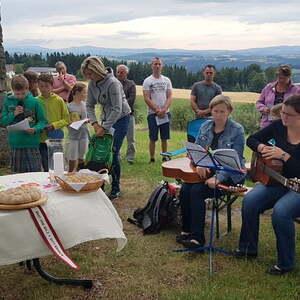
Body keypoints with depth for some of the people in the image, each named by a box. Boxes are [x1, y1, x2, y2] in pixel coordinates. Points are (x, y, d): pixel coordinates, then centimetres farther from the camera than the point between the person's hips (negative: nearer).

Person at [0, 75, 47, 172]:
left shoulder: (34, 102, -3)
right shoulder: (8, 102, 5)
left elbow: (43, 121, -1)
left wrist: (35, 129, -20)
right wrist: (13, 114, -11)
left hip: (32, 144, -3)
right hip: (15, 144, 3)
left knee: (35, 172, 0)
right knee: (19, 173, 12)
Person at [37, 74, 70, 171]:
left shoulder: (59, 100, -2)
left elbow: (66, 119, 1)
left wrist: (54, 125, -13)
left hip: (56, 140, -1)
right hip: (42, 140, 1)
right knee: (46, 168, 3)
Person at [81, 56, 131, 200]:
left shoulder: (112, 83, -24)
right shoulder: (92, 83, -2)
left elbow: (117, 109, -26)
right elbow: (89, 105, 4)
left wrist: (104, 128, -26)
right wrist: (94, 123, -11)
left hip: (121, 118, -7)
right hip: (106, 118, 7)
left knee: (113, 153, -9)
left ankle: (116, 189, 4)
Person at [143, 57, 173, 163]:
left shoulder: (166, 80, 9)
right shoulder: (147, 81, -1)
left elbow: (169, 97, 3)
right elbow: (147, 99, -7)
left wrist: (163, 110, -12)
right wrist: (157, 110, -13)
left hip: (165, 113, 3)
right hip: (153, 113, -3)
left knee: (164, 138, 8)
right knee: (153, 138, 1)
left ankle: (165, 158, 17)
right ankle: (152, 159, 9)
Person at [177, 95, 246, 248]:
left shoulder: (237, 130, -11)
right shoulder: (206, 126, 6)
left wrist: (218, 178, -27)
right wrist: (199, 163, -14)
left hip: (230, 175, -5)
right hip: (206, 170, 6)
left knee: (197, 191, -26)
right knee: (185, 189, -20)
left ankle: (198, 237, -18)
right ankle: (187, 230, -4)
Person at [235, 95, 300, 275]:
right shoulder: (279, 126, 1)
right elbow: (252, 139, 11)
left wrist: (284, 155, -25)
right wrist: (262, 148, -9)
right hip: (277, 180, 5)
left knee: (280, 212, -31)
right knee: (249, 201, -19)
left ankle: (286, 263, -9)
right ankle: (248, 248, 2)